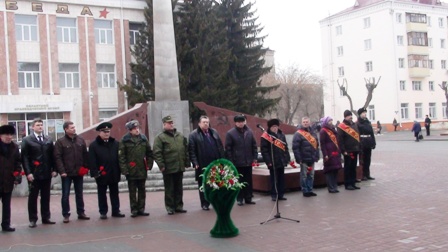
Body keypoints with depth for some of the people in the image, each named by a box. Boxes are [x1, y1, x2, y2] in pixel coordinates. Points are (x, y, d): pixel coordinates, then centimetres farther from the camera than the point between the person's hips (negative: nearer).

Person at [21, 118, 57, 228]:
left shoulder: (49, 140, 11)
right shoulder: (27, 140, 0)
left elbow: (52, 156, 11)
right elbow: (24, 158, -5)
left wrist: (54, 169, 2)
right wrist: (28, 172, -13)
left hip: (47, 173, 3)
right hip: (34, 174, -3)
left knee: (46, 197, 9)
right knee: (33, 197, 4)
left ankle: (46, 217, 18)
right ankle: (32, 219, 11)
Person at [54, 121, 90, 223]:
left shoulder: (80, 140, 7)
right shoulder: (60, 141, -5)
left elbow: (85, 154, 11)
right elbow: (57, 157, -9)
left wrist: (85, 167, 3)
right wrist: (62, 171, -15)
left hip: (79, 172, 4)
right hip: (66, 173, -4)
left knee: (79, 194, 12)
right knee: (65, 195, 3)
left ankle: (81, 213, 22)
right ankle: (66, 215, 11)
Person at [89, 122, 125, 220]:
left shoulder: (115, 143, 6)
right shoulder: (93, 145, -5)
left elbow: (119, 158, 6)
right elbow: (92, 161, -9)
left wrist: (119, 171, 2)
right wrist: (94, 173, -15)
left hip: (114, 174, 3)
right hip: (101, 175, -3)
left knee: (114, 193, 11)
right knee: (102, 194, 8)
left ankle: (116, 211, 20)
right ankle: (103, 212, 16)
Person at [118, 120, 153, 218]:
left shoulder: (143, 139, 6)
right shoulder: (125, 141, -6)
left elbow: (149, 153, 12)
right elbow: (121, 156, -7)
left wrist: (149, 164, 3)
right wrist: (124, 169, -13)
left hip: (142, 170, 4)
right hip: (131, 171, -4)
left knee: (142, 191, 10)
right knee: (132, 192, 4)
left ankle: (141, 209, 19)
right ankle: (134, 210, 12)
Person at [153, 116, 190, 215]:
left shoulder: (180, 136, 13)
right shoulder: (160, 137, -5)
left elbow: (186, 150, 15)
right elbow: (157, 153, -11)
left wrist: (187, 162, 10)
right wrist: (161, 165, -16)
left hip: (180, 167, 5)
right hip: (168, 168, -5)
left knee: (179, 188, 12)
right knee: (169, 189, 3)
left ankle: (179, 206, 21)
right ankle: (170, 207, 12)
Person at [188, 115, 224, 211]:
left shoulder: (214, 132, 12)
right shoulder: (193, 135, -3)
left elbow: (220, 147, 13)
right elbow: (191, 151, -7)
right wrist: (195, 163, -15)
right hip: (202, 166, -4)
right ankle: (205, 204, 16)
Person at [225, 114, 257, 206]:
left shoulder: (249, 132, 6)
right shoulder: (230, 133, -6)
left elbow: (254, 145, 10)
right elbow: (228, 149, -7)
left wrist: (255, 157, 3)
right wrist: (230, 161, -11)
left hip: (248, 162, 4)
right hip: (237, 162, -4)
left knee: (248, 181, 9)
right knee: (239, 181, 5)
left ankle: (248, 198, 18)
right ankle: (240, 199, 13)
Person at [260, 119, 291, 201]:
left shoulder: (281, 135, 12)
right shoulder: (266, 136, -7)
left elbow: (285, 147, 16)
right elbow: (264, 150, -12)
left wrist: (287, 158, 9)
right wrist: (268, 161, -17)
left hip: (281, 161, 6)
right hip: (273, 162, -6)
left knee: (281, 179, 10)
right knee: (274, 179, 1)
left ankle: (281, 195, 18)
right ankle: (274, 195, 9)